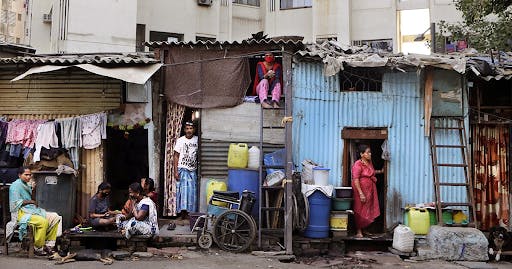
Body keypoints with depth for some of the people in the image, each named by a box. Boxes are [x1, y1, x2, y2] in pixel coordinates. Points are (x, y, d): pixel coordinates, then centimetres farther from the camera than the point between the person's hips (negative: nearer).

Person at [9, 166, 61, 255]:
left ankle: (49, 245, -6)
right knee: (43, 221, -32)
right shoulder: (16, 185, -6)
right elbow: (16, 203, -15)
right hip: (22, 213, -9)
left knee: (55, 217, -6)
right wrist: (30, 201, -9)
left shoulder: (27, 185, 21)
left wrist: (33, 189, 12)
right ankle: (38, 248, -20)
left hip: (32, 210, 9)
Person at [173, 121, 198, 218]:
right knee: (183, 190, -8)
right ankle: (183, 211, -4)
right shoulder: (180, 140, -1)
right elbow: (176, 156, -1)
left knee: (192, 191, 2)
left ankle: (191, 212, 9)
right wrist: (176, 171, -8)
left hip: (193, 170, 3)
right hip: (182, 169, -3)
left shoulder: (197, 140, 5)